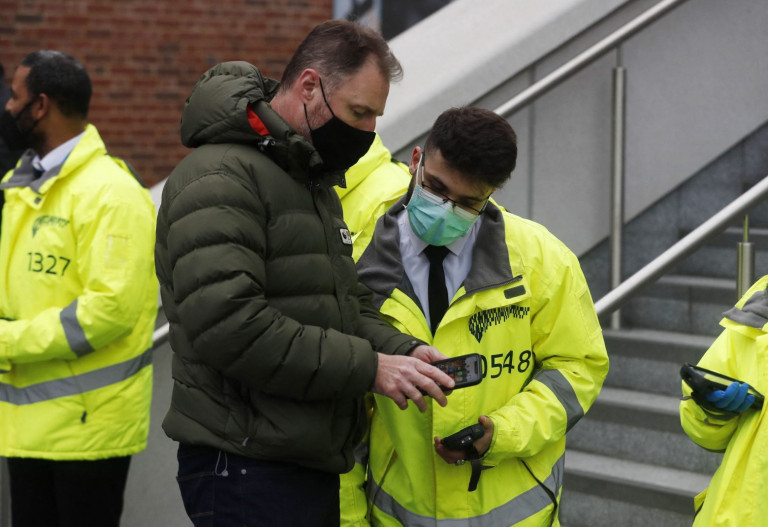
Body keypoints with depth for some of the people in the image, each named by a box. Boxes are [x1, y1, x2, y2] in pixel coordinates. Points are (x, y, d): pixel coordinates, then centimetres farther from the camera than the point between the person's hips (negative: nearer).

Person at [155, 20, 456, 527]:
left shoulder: (316, 185, 19)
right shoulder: (220, 179, -15)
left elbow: (352, 305, 21)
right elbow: (228, 324, -25)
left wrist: (402, 351, -1)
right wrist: (368, 367, -22)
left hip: (313, 466, 9)